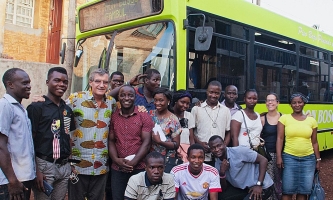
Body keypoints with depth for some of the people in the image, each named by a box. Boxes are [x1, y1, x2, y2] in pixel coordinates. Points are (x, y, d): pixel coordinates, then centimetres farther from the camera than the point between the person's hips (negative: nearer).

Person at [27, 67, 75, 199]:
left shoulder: (67, 110, 10)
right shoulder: (36, 107, -8)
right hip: (44, 165, -5)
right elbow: (29, 141, -10)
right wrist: (35, 170, -15)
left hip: (65, 166, 6)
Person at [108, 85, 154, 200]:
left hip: (139, 168, -2)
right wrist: (116, 159, -10)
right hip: (117, 169, 3)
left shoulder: (144, 116, -3)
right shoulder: (113, 116, 6)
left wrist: (133, 162, -16)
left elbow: (146, 143, -8)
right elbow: (111, 141, 6)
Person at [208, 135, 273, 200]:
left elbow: (263, 160, -20)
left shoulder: (239, 151, -21)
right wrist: (222, 173, -18)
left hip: (262, 187, -6)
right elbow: (224, 189, 0)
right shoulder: (217, 164, -2)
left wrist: (259, 185, -23)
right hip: (244, 188, 6)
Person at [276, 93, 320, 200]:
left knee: (304, 190, 8)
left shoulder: (311, 120, 6)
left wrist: (318, 159, 10)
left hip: (308, 159, 2)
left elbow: (314, 142, 11)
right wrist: (279, 157, -11)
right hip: (289, 158, -2)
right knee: (287, 190, 0)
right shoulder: (284, 118, -1)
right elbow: (280, 138, -4)